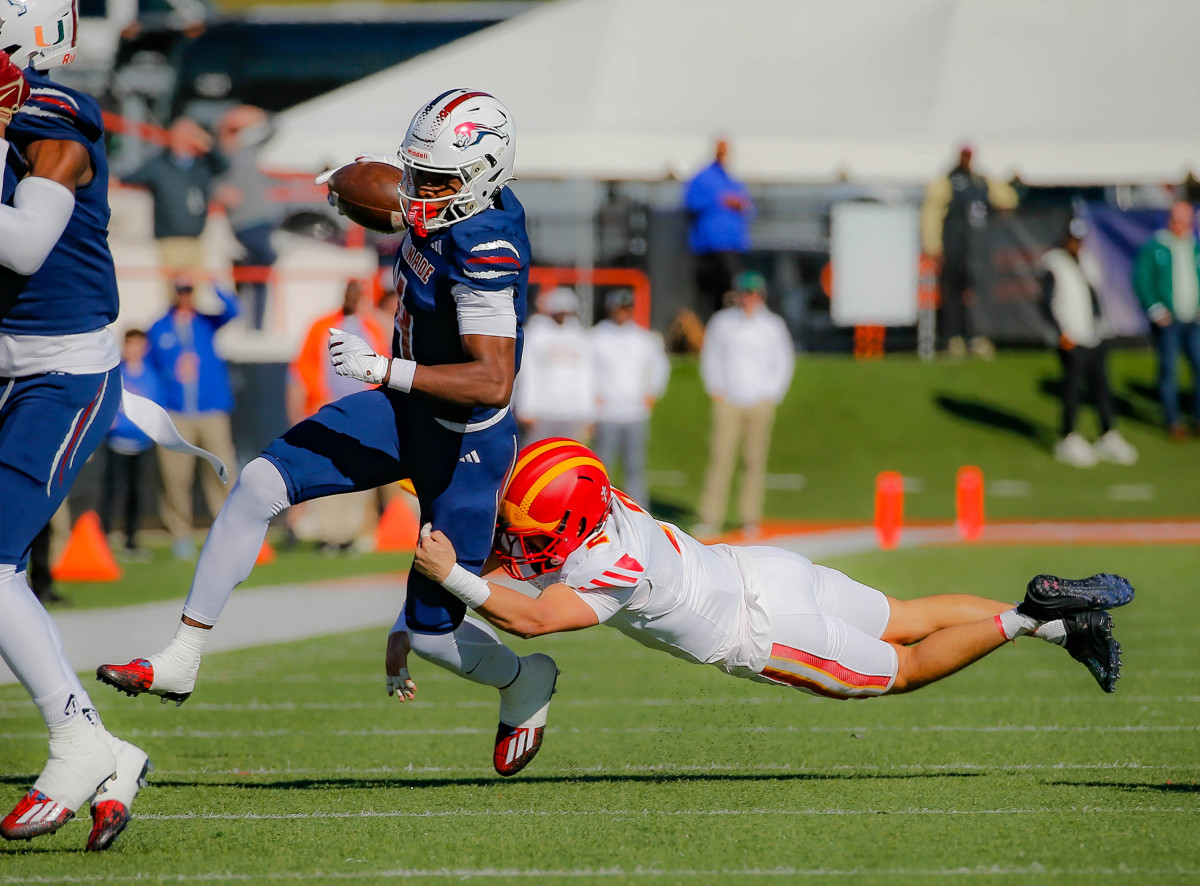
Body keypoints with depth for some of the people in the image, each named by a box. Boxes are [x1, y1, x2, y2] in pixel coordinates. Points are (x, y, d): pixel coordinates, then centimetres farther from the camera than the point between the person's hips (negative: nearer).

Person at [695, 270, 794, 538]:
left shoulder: (773, 326, 4)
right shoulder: (723, 322, 4)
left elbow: (783, 363, 10)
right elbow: (710, 357, 12)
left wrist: (771, 395, 1)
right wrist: (715, 390, 2)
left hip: (760, 404, 0)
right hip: (728, 403, 0)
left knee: (755, 461, 0)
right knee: (720, 458, -8)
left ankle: (750, 518, 6)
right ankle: (710, 518, -9)